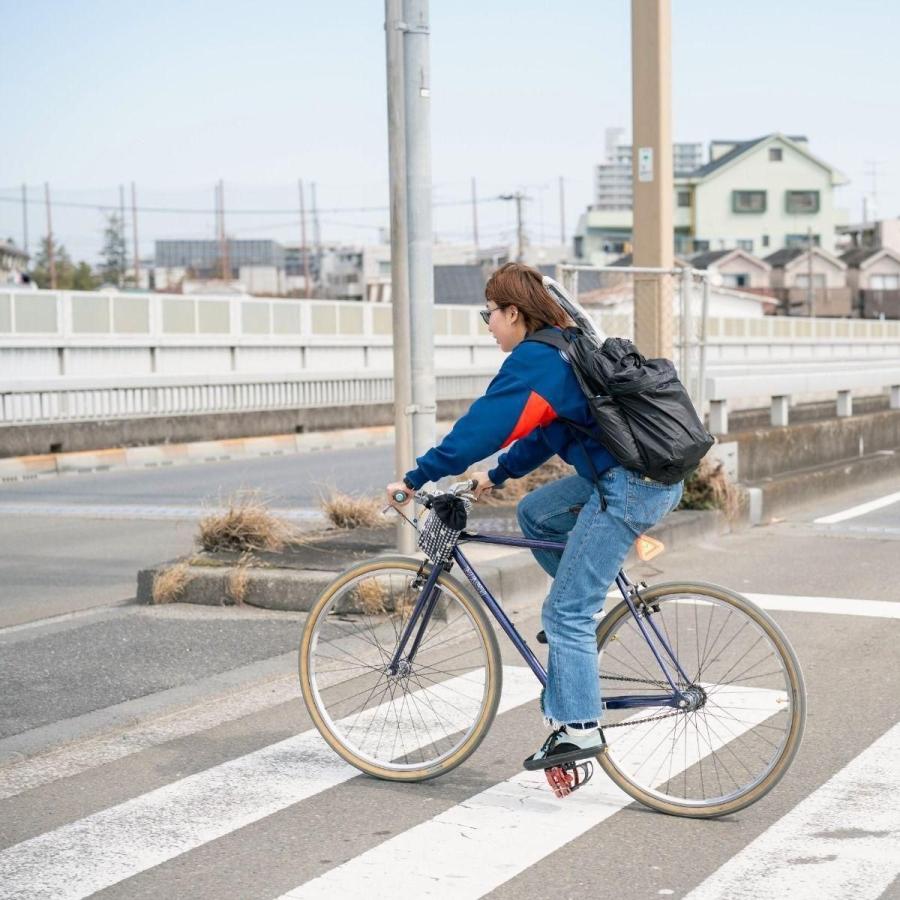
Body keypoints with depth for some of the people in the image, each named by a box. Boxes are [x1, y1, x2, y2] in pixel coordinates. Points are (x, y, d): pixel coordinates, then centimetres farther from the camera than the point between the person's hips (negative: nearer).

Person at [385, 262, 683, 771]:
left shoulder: (533, 360, -11)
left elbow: (481, 428, -14)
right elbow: (544, 427, 29)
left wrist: (415, 480, -7)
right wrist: (497, 476, 31)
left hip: (631, 488, -10)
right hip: (657, 479, 10)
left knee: (564, 613, -4)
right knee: (534, 513, 22)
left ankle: (579, 731, 0)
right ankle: (588, 609, 24)